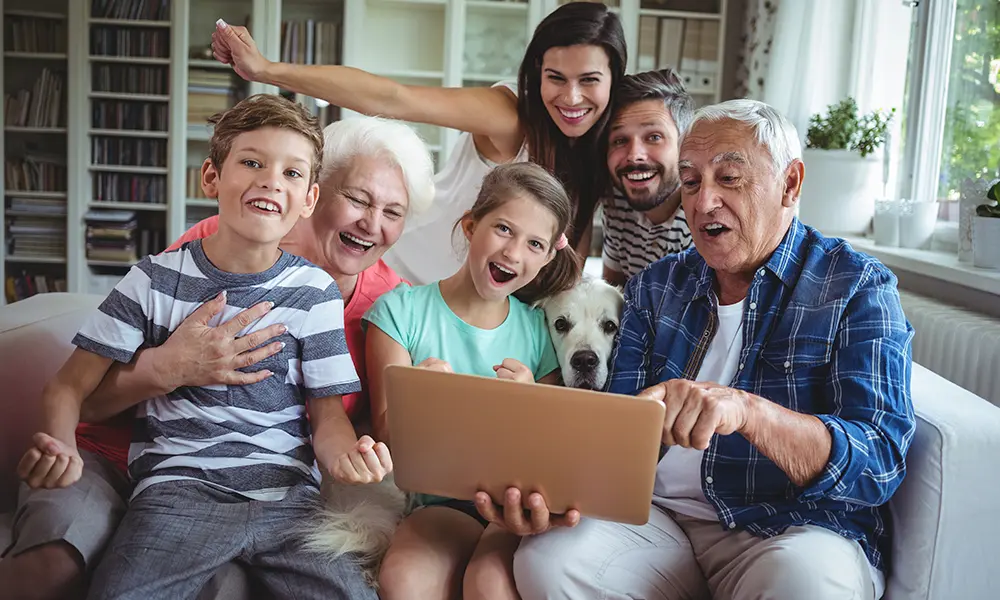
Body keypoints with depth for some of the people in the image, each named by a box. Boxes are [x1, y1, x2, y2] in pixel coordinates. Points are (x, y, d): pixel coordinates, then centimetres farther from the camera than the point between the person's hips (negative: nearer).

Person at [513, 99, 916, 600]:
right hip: (658, 516, 3)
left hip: (799, 527, -3)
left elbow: (879, 459, -14)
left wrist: (746, 409, -32)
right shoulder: (656, 287, 11)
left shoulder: (857, 288, -2)